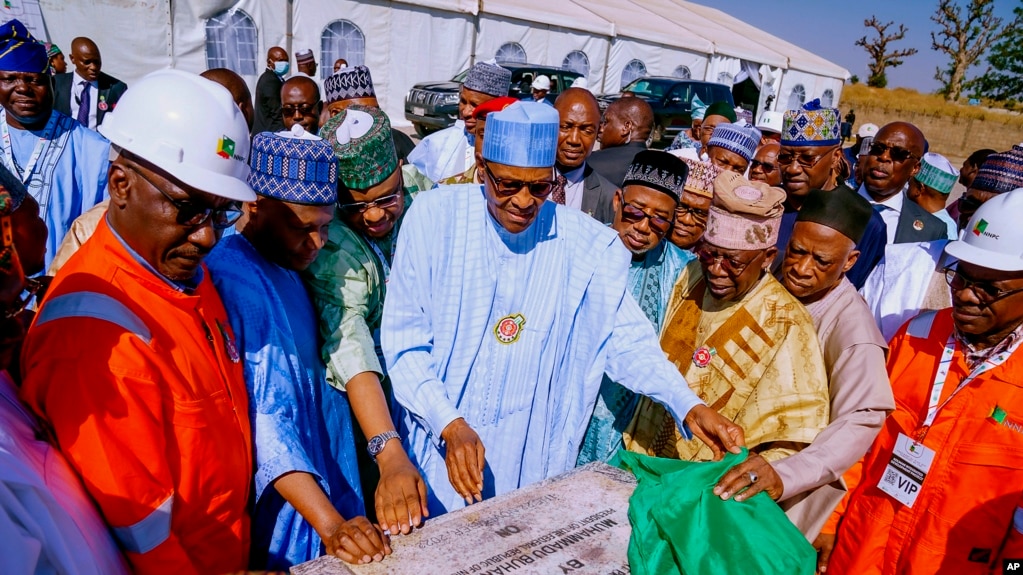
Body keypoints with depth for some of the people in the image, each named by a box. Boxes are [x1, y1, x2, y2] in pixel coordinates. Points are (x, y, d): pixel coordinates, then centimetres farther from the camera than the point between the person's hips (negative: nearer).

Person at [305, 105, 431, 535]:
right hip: (367, 399, -4)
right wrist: (390, 457, -49)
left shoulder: (415, 189, -12)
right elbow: (347, 340, -41)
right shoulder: (330, 243, -28)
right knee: (392, 523, 9)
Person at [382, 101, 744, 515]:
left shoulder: (586, 244, -8)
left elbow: (626, 339, -2)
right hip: (437, 448, -1)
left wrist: (688, 406, -15)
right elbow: (405, 342, -9)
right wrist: (449, 425, -19)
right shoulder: (434, 217, -11)